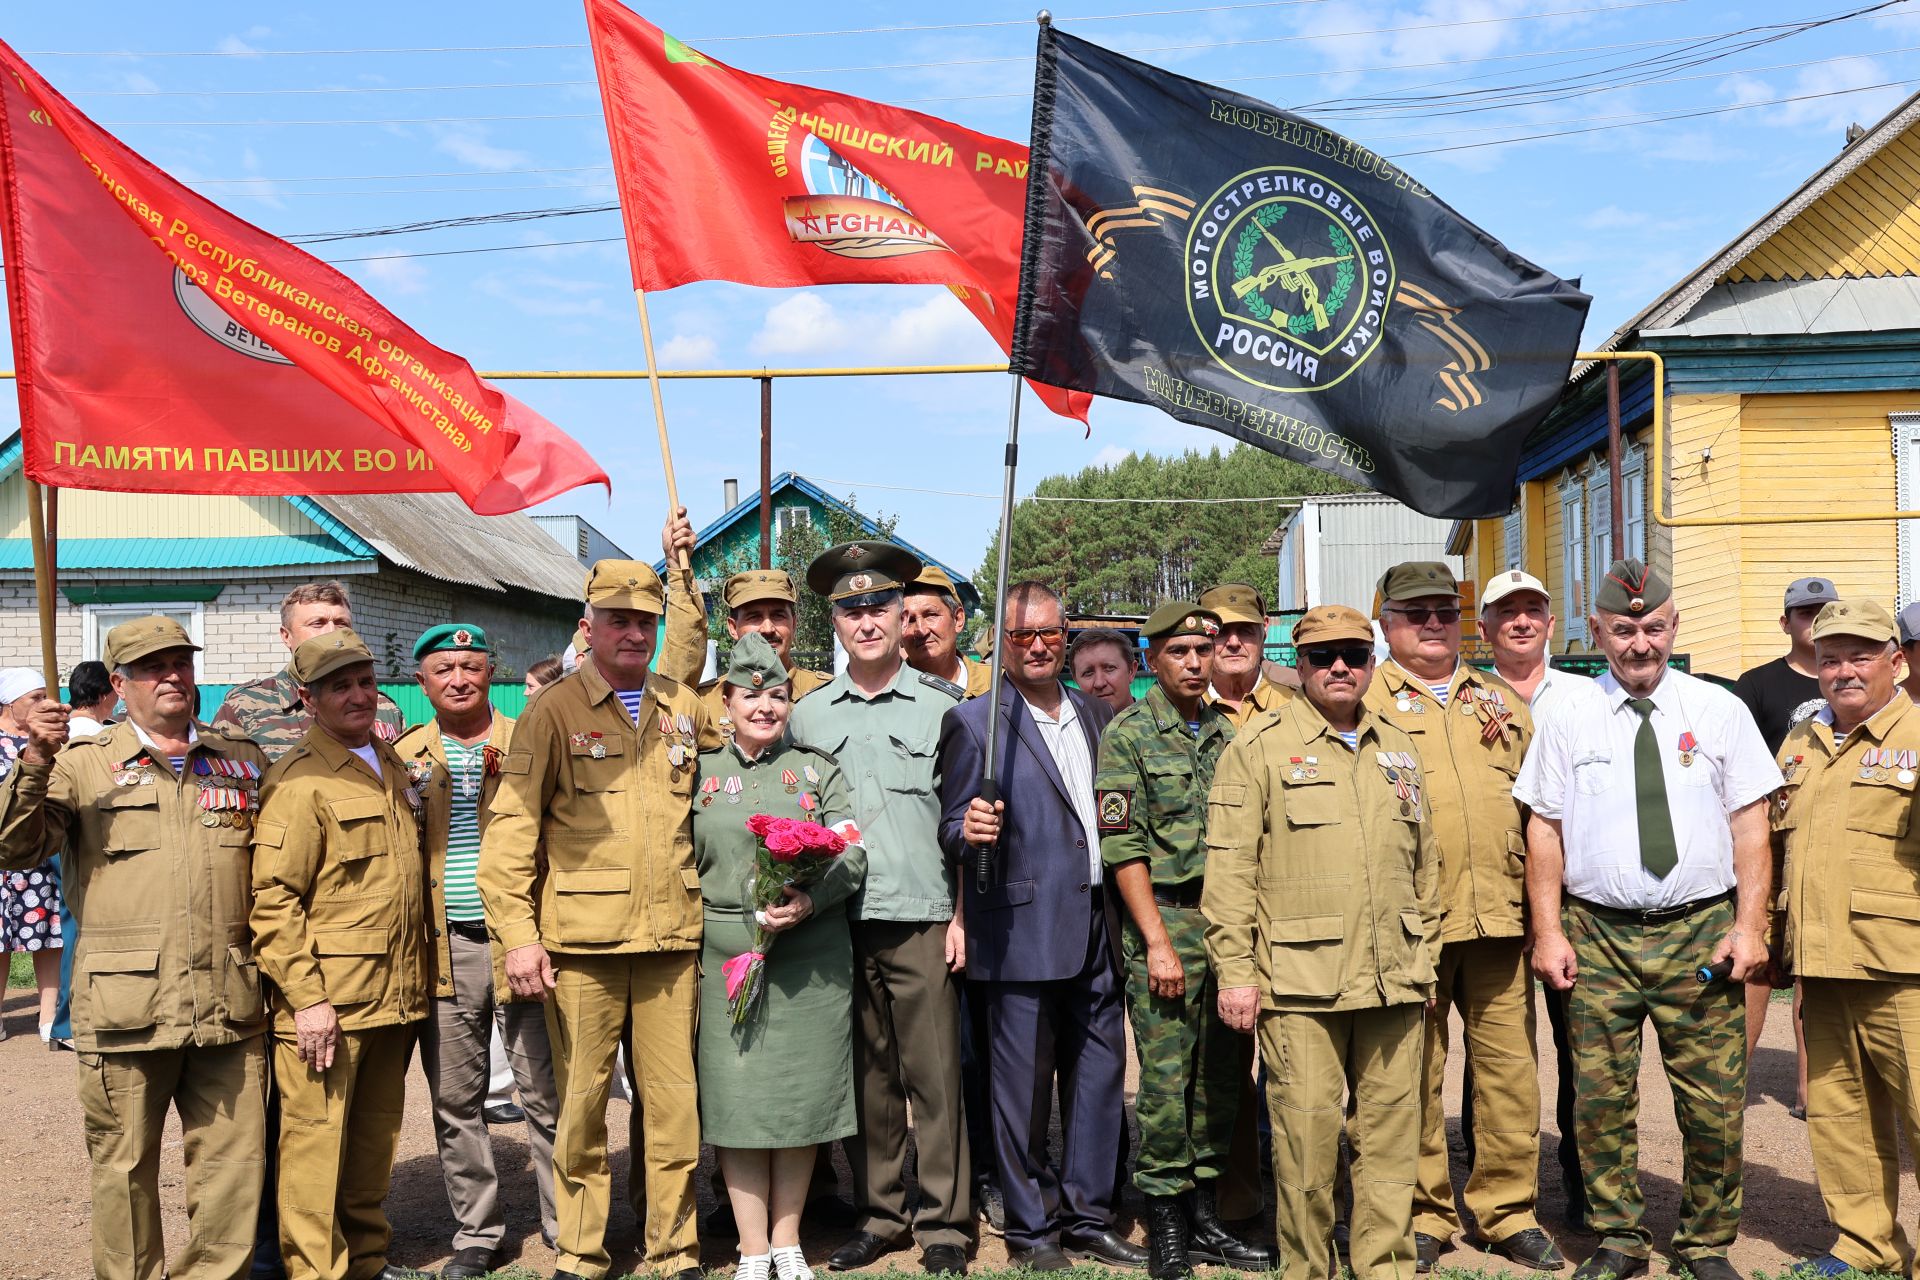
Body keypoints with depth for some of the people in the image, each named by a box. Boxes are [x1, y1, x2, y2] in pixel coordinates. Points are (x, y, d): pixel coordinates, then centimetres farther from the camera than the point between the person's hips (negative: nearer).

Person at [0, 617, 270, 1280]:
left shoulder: (244, 761, 13)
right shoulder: (83, 763, 5)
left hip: (230, 1005, 2)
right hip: (126, 1007, -2)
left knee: (233, 1164, 6)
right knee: (125, 1169, 7)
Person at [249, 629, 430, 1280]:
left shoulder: (391, 765, 14)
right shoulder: (300, 781, -11)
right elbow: (273, 899, -15)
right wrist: (306, 997, -20)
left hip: (394, 998, 8)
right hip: (329, 1000, -7)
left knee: (376, 1137, 16)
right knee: (317, 1140, 0)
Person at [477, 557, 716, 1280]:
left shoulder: (685, 709, 11)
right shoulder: (553, 713, 0)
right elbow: (510, 830, -4)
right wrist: (519, 937, -10)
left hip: (670, 940, 3)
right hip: (581, 944, -3)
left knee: (672, 1101, 6)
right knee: (581, 1102, 4)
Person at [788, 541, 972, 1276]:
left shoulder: (942, 706, 4)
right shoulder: (807, 716, 11)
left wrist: (965, 913, -2)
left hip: (923, 921, -2)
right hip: (838, 922, 2)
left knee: (934, 1077, 0)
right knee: (866, 1078, 8)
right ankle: (877, 1214, 21)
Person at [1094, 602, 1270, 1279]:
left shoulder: (1228, 732, 12)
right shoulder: (1128, 734, -3)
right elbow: (1123, 846, -8)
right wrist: (1158, 942, -13)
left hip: (1229, 921, 5)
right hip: (1165, 919, -5)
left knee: (1221, 1075, 9)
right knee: (1167, 1078, -3)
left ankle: (1206, 1217, 21)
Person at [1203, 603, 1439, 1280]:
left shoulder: (1398, 749, 15)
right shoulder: (1260, 745, -2)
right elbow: (1229, 867, -6)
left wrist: (1425, 958, 19)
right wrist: (1234, 971, -10)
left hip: (1394, 983, 5)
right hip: (1300, 986, -5)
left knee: (1391, 1129, 9)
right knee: (1306, 1135, -1)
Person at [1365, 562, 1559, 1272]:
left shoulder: (1500, 701, 17)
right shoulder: (1365, 702, 4)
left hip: (1499, 916, 4)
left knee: (1509, 1067, 6)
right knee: (1416, 1073, 4)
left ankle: (1509, 1212, 21)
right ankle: (1424, 1214, 18)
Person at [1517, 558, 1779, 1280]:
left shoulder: (1719, 710, 5)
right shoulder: (1567, 719, 5)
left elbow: (1750, 824, 5)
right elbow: (1544, 829, 5)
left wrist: (1750, 927, -3)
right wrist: (1549, 932, -1)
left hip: (1702, 930, 0)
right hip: (1597, 934, 0)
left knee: (1713, 1101, 3)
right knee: (1600, 1098, 4)